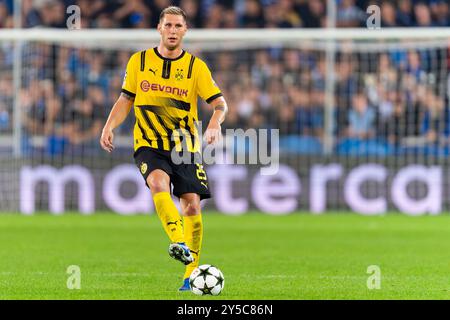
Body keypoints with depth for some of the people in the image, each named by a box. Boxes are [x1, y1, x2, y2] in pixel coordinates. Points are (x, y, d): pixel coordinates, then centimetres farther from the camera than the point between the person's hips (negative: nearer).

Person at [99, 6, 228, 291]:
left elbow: (219, 102, -3)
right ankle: (179, 243, -42)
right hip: (149, 144, 0)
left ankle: (192, 273, 6)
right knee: (159, 183, -32)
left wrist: (215, 122, -25)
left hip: (186, 146, 0)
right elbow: (125, 100, 13)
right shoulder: (139, 61, 5)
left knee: (192, 205, -7)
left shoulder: (196, 66, 1)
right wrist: (109, 127, -3)